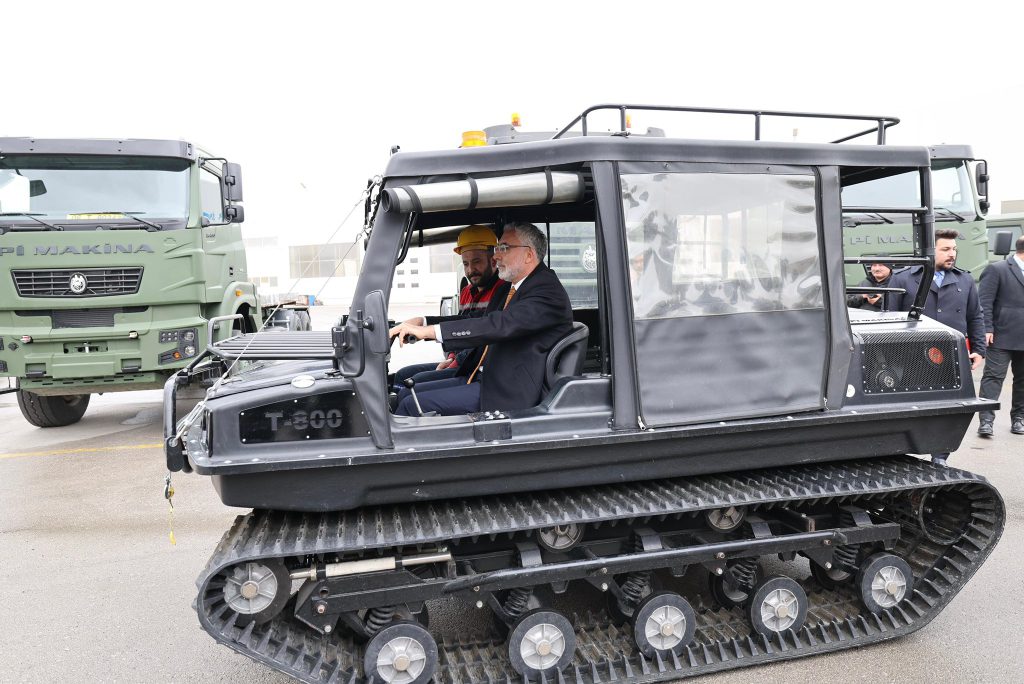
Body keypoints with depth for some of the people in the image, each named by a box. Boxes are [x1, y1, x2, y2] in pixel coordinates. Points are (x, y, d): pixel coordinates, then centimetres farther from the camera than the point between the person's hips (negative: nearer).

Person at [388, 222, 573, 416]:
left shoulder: (549, 292, -15)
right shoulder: (507, 290, 17)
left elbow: (500, 325, -27)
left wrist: (429, 330, -30)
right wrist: (422, 322, -2)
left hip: (508, 394, -9)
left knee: (412, 405, -15)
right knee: (407, 393, 4)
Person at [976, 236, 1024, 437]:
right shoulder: (996, 270, -4)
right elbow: (984, 302, -10)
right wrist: (987, 329, -17)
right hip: (1002, 337, -6)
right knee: (993, 377, -6)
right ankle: (986, 421, -7)